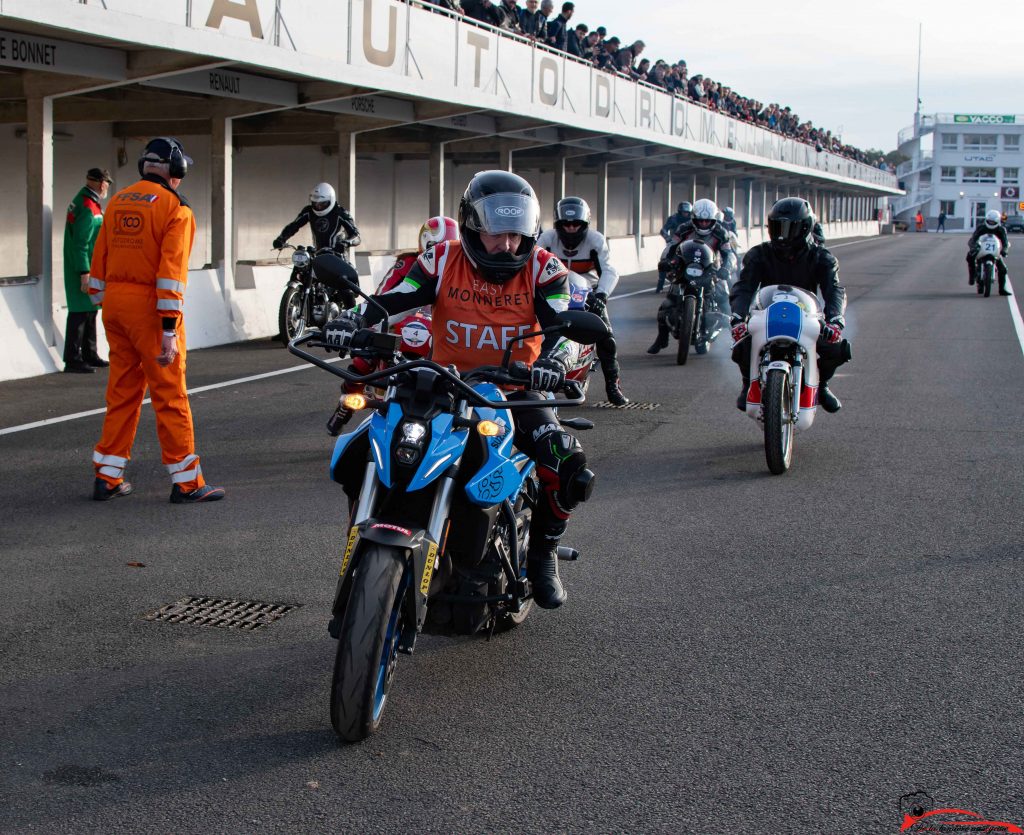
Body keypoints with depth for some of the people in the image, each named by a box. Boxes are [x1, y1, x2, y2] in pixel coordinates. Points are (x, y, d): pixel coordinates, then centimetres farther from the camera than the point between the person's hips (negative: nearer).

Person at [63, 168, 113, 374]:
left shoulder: (84, 200, 13)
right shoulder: (89, 208, -19)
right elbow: (80, 244, -23)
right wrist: (85, 274, -25)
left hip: (88, 268, 10)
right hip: (83, 269, -10)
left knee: (90, 312, 16)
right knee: (80, 313, -7)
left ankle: (89, 355, 25)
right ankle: (73, 360, -5)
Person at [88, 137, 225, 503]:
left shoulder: (117, 202, 12)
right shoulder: (175, 208, -9)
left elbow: (99, 260, 15)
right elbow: (171, 268, -17)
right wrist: (169, 328, -18)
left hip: (114, 304, 7)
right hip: (149, 307, -7)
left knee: (121, 391, 15)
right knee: (170, 394, -2)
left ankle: (107, 477, 19)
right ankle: (186, 482, 2)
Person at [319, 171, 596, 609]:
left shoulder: (543, 269, -4)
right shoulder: (443, 261, -2)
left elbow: (562, 323, -17)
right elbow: (392, 299, -10)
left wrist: (551, 358, -40)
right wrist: (354, 318, -31)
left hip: (516, 391, -1)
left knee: (567, 459, -26)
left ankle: (542, 554, 1)